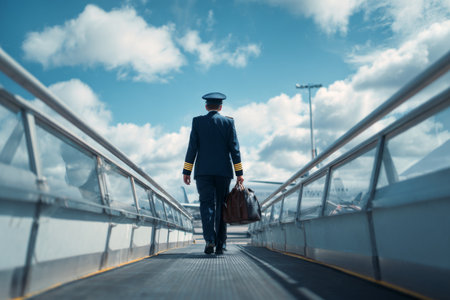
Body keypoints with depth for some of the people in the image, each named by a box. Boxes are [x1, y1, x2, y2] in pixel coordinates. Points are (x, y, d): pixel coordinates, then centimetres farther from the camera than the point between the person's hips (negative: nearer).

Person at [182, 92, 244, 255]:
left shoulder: (197, 121, 5)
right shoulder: (229, 122, 5)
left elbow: (192, 147, 0)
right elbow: (234, 148, 0)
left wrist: (186, 171, 4)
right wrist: (239, 172, 1)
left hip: (203, 171, 0)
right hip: (223, 171, 1)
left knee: (206, 205, 0)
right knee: (221, 206, 7)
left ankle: (210, 239, -18)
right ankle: (220, 245, 10)